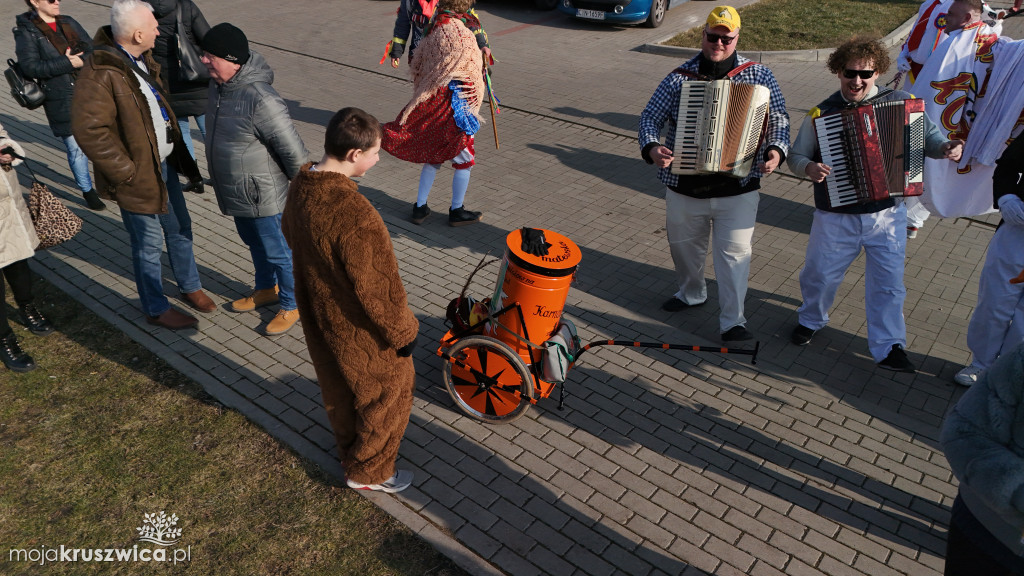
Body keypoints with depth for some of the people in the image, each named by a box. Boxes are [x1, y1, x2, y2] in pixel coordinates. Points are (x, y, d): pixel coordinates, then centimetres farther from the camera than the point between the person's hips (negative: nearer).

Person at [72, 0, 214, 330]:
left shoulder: (141, 58, 2)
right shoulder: (100, 74, -26)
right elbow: (88, 131, -27)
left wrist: (178, 153, 12)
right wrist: (126, 172, -22)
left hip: (164, 163, 8)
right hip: (138, 175, -8)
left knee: (180, 230, 21)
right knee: (149, 245, 7)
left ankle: (190, 287, 42)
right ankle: (156, 310, 27)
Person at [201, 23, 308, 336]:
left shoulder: (261, 100, -31)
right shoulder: (218, 85, -1)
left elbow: (294, 151, -26)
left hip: (262, 196, -9)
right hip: (236, 193, 9)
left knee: (278, 252, 9)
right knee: (254, 243, 26)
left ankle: (291, 304, 29)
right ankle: (266, 289, 48)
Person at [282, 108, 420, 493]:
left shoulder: (301, 185, -9)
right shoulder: (355, 215, -37)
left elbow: (290, 234, 10)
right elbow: (376, 289, -28)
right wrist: (402, 331, -12)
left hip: (318, 315, 8)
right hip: (361, 331, -8)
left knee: (339, 390, 29)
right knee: (387, 393, 17)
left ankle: (350, 449, 54)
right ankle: (368, 472, 36)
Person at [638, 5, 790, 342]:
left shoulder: (759, 76, 2)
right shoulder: (680, 77, 0)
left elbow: (779, 119, 4)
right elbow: (650, 117, -2)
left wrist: (776, 149, -15)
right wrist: (652, 148, -22)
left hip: (738, 188, -1)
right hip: (684, 186, 2)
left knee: (735, 252, -4)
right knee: (684, 246, 19)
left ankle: (733, 321, 6)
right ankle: (692, 293, 45)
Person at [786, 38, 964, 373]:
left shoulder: (900, 104, -3)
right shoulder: (821, 114, -4)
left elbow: (928, 136, 6)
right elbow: (796, 155, 1)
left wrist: (946, 147, -16)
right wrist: (809, 168, -21)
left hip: (887, 215, 0)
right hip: (836, 216, 0)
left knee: (888, 281, 6)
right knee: (820, 274, 12)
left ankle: (888, 347, 20)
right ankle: (811, 319, 41)